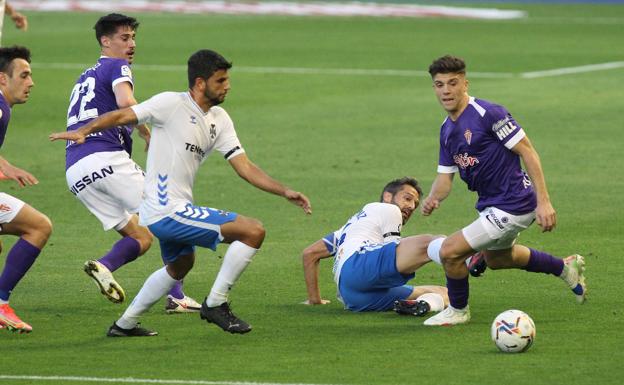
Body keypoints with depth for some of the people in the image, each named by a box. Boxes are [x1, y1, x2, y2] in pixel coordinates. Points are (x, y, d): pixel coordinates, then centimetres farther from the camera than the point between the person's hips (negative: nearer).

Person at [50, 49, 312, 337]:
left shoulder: (220, 120, 11)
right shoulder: (172, 104, -12)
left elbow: (244, 167, 9)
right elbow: (123, 116, -12)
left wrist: (285, 192, 0)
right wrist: (83, 131, -25)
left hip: (172, 210, 10)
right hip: (167, 212, -10)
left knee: (180, 265, 35)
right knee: (253, 231, -14)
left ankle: (125, 324, 42)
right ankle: (215, 303, -3)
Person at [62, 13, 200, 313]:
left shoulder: (84, 77, 29)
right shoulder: (117, 67, 3)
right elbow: (125, 102, -18)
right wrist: (147, 134, -6)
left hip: (74, 171, 8)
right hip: (107, 158, -8)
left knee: (141, 237, 8)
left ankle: (103, 266, -21)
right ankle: (176, 297, -13)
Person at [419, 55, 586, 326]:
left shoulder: (488, 113, -21)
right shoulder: (447, 129, 6)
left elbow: (527, 152, -21)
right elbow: (445, 176, 9)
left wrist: (543, 202, -25)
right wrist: (433, 199, -15)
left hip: (513, 204, -10)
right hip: (491, 204, 10)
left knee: (448, 251, -16)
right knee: (496, 258, 33)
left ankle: (458, 311, 10)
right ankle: (566, 268, 48)